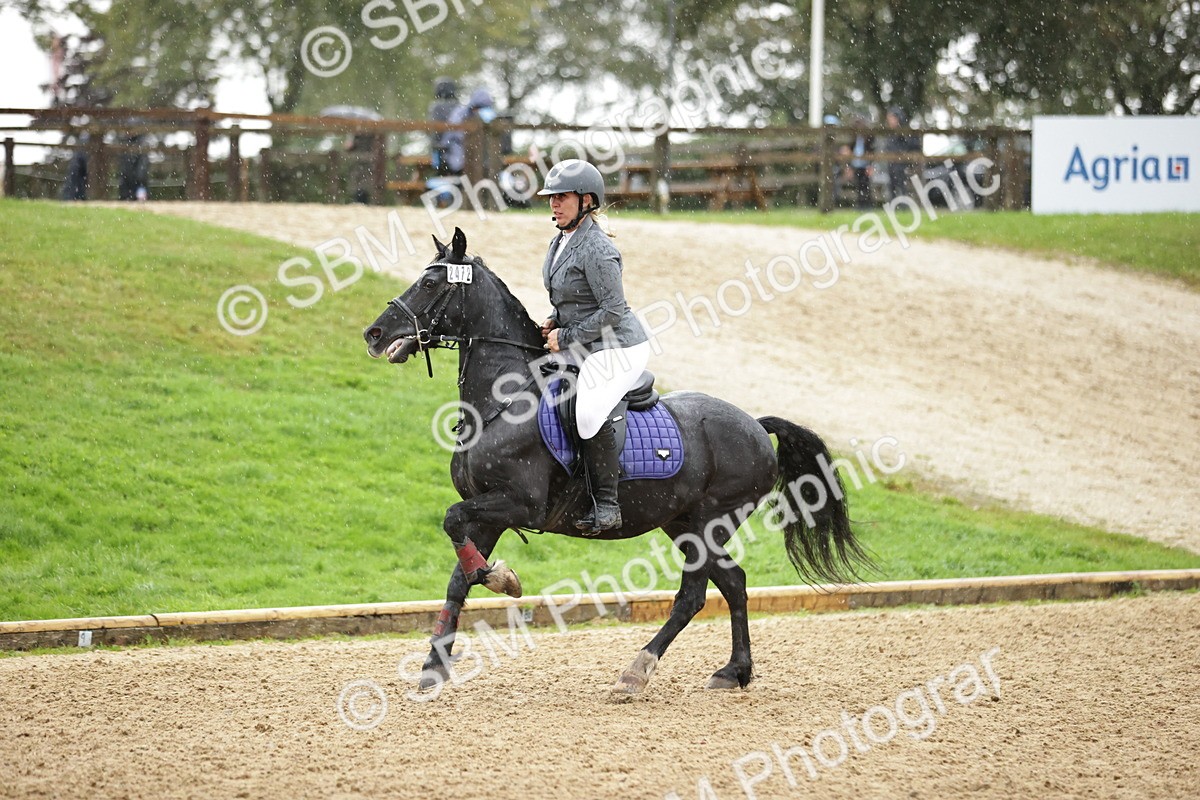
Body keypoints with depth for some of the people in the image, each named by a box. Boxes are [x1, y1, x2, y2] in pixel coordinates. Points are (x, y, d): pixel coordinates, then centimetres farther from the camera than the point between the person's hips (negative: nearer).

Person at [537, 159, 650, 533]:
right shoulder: (561, 241, 8)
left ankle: (606, 505, -24)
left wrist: (566, 337, -17)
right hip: (584, 347, 11)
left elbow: (612, 311, -22)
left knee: (590, 411, -29)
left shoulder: (596, 249, -21)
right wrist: (554, 321, 5)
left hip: (617, 348, -11)